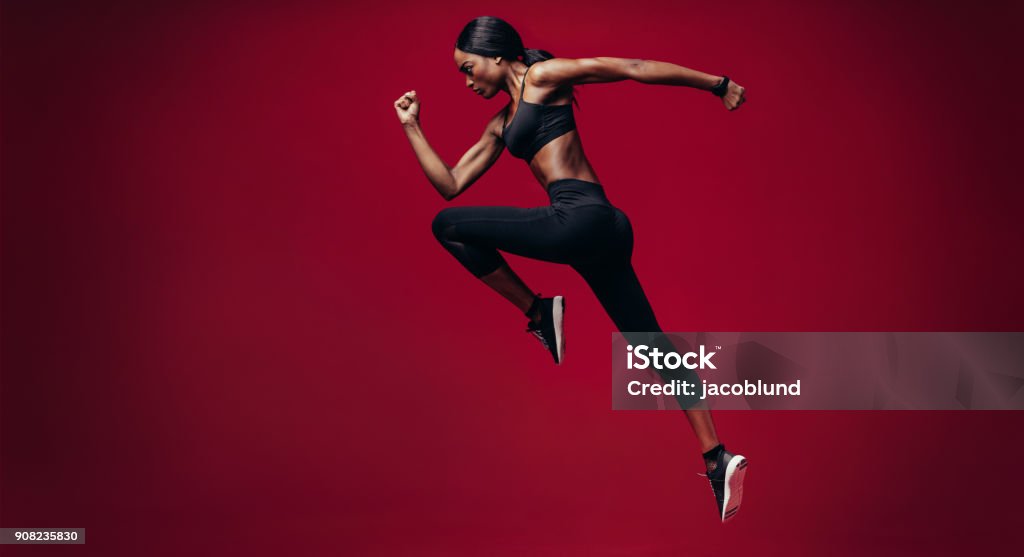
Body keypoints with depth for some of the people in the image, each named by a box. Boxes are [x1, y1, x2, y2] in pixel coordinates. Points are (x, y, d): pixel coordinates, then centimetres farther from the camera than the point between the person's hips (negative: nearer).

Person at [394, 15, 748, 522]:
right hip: (594, 231, 10)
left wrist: (716, 83, -1)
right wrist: (411, 127, 23)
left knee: (449, 227, -4)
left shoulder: (543, 76, 3)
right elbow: (451, 185, 25)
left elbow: (633, 68, 1)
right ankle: (717, 457, 6)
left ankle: (539, 312, -1)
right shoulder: (501, 126, 26)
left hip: (583, 219, -10)